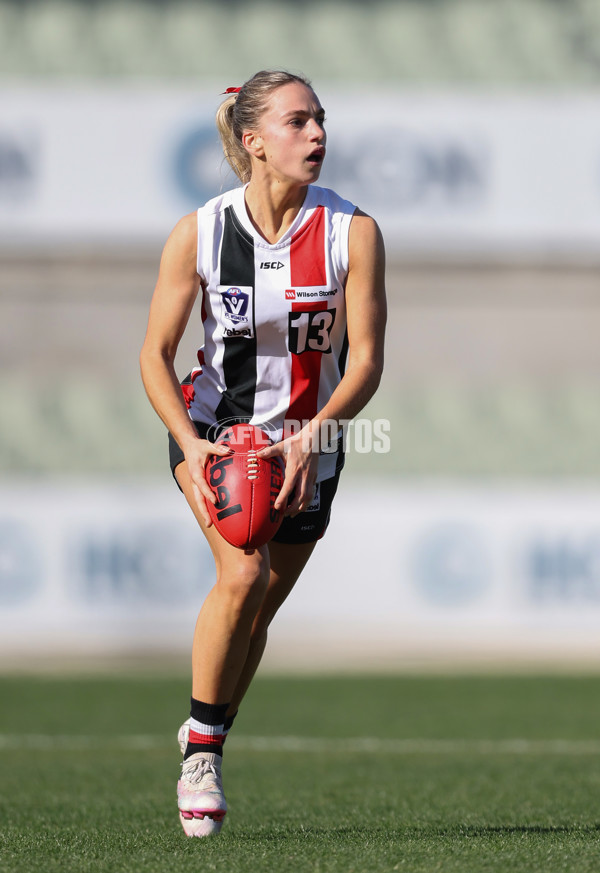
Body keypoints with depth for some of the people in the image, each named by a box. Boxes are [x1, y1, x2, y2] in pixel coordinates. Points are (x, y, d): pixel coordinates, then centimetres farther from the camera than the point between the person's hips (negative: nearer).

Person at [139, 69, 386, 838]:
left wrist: (312, 438, -29)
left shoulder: (352, 232, -14)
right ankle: (203, 741, -8)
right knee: (242, 575, -25)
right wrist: (190, 444, -23)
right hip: (215, 427, -2)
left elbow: (365, 359, -13)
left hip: (308, 443, 2)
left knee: (258, 609, 10)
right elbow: (155, 354, -8)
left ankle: (205, 746, 34)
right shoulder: (198, 234, -14)